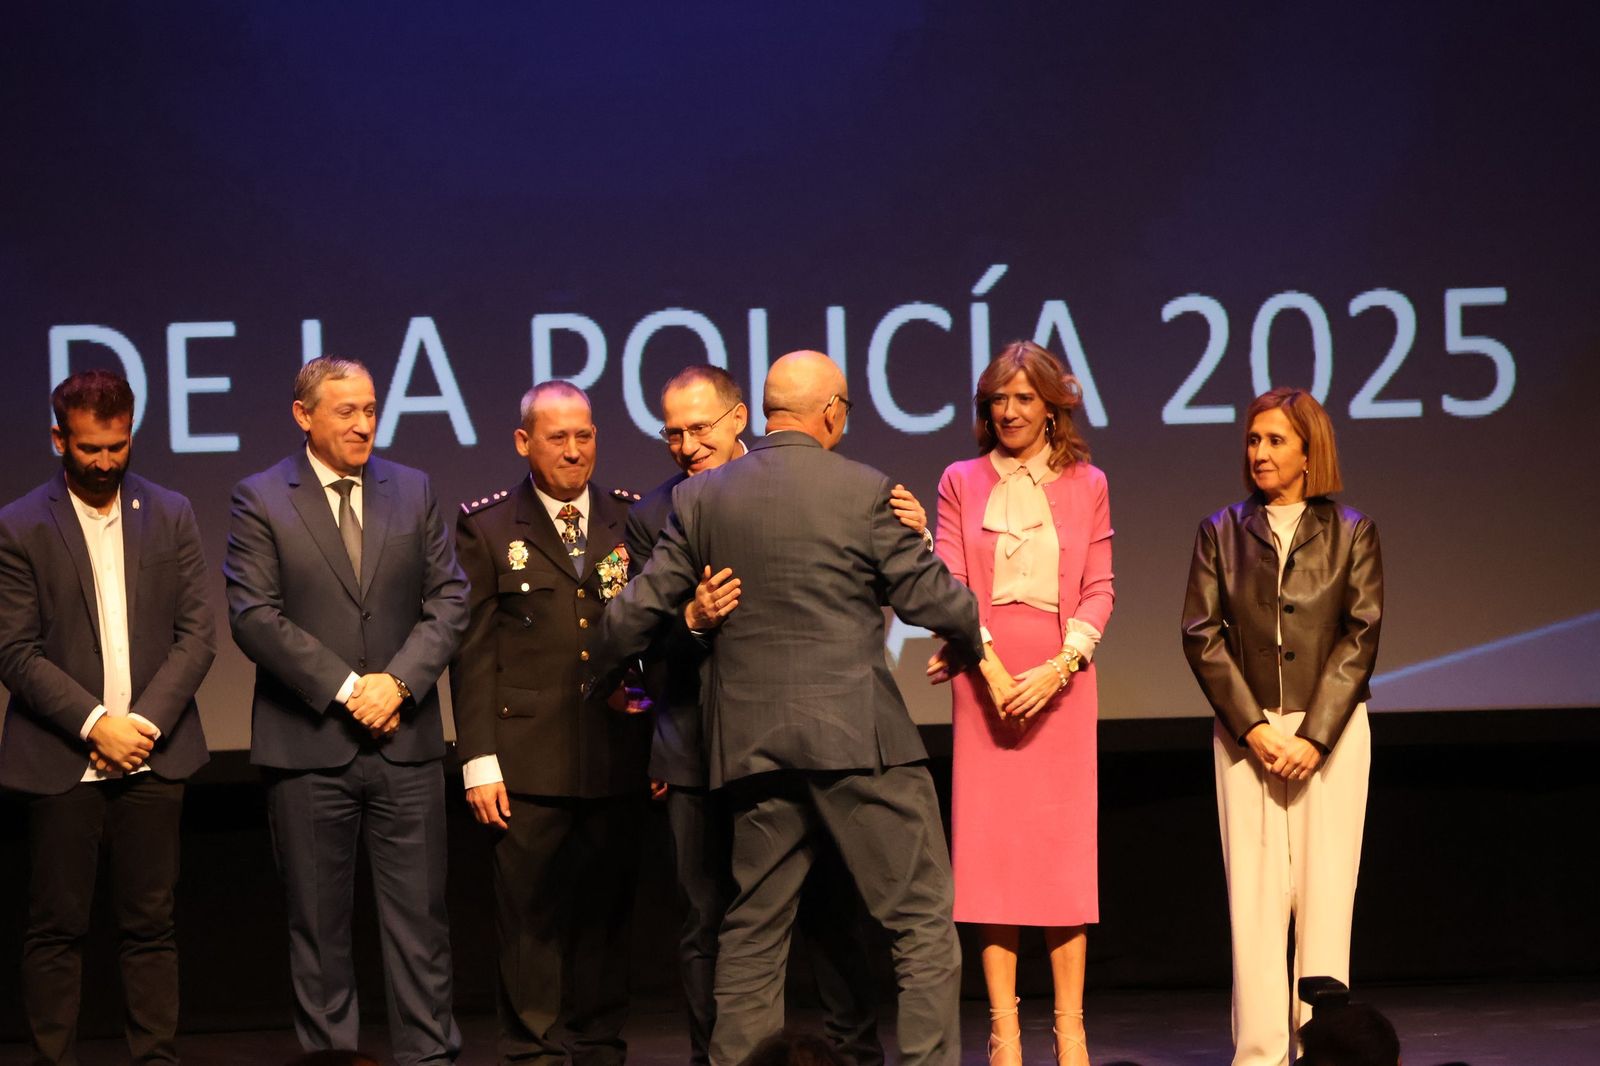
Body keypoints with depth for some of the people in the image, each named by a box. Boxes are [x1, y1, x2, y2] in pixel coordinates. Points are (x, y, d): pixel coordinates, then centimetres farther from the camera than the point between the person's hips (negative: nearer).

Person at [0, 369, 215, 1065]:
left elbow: (197, 635, 5)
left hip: (151, 755, 2)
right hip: (60, 763, -2)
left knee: (150, 925, 5)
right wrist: (95, 724, -13)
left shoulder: (170, 515, 8)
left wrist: (144, 723, -7)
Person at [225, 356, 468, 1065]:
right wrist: (346, 687, -12)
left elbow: (448, 599, 6)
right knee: (319, 927, 5)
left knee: (420, 918, 2)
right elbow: (255, 618, -8)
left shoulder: (413, 492, 10)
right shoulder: (260, 501, 0)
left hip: (405, 740, 2)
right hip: (308, 744, -2)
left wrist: (399, 680, -9)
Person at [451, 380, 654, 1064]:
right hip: (528, 763, -2)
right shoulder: (486, 527, 4)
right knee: (531, 916, -1)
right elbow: (472, 651, 1)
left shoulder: (633, 521, 11)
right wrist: (478, 759, -5)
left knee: (606, 911, 7)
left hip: (616, 758, 2)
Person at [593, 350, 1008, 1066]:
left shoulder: (701, 498, 5)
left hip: (755, 741, 4)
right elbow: (930, 598, -2)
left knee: (753, 935, 13)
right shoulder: (864, 492, -6)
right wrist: (970, 642, 20)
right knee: (922, 924, 3)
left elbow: (639, 609, 8)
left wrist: (602, 675, 27)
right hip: (861, 736, -4)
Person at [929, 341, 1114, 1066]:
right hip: (983, 682, 0)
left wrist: (1059, 667, -10)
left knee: (1064, 845, -1)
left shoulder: (1085, 484, 11)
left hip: (1060, 682, 0)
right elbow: (948, 583, 1)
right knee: (989, 848, -3)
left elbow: (1098, 590, 5)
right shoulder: (961, 483, 11)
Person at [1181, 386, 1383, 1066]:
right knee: (1254, 891, -2)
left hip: (1331, 730, -1)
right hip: (1246, 732, 1)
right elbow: (1201, 635, 2)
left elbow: (1361, 636, 0)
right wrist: (1253, 728, -8)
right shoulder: (1221, 532, 9)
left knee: (1325, 890, -1)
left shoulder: (1350, 533, 6)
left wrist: (1315, 736, -10)